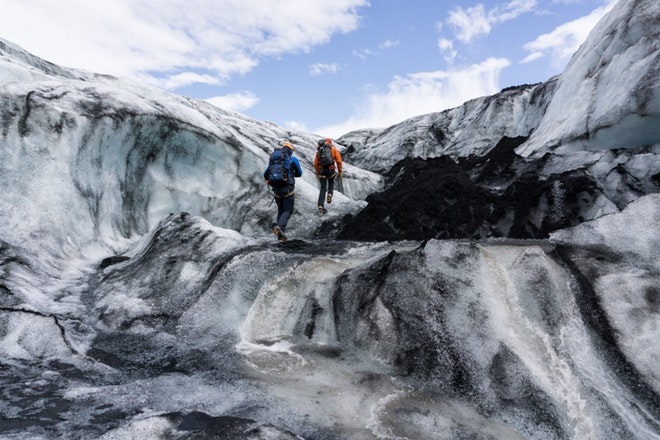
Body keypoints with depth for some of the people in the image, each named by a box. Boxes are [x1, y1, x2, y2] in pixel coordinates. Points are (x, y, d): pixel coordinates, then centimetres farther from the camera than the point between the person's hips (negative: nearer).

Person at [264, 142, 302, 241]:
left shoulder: (273, 159, 13)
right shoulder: (293, 159, 1)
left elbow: (266, 174, 14)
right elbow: (299, 173, 13)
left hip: (276, 190, 5)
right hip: (288, 189, -4)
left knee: (281, 210, 17)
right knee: (288, 210, 5)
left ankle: (280, 235, 12)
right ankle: (279, 226, -22)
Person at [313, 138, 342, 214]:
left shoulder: (319, 150, 17)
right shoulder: (333, 149, 9)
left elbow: (315, 164, 14)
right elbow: (339, 161, -1)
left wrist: (318, 173, 24)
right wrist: (340, 171, 7)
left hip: (322, 170, 2)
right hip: (331, 170, -2)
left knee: (323, 188, 9)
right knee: (331, 182, 30)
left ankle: (321, 206, -1)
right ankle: (329, 195, 9)